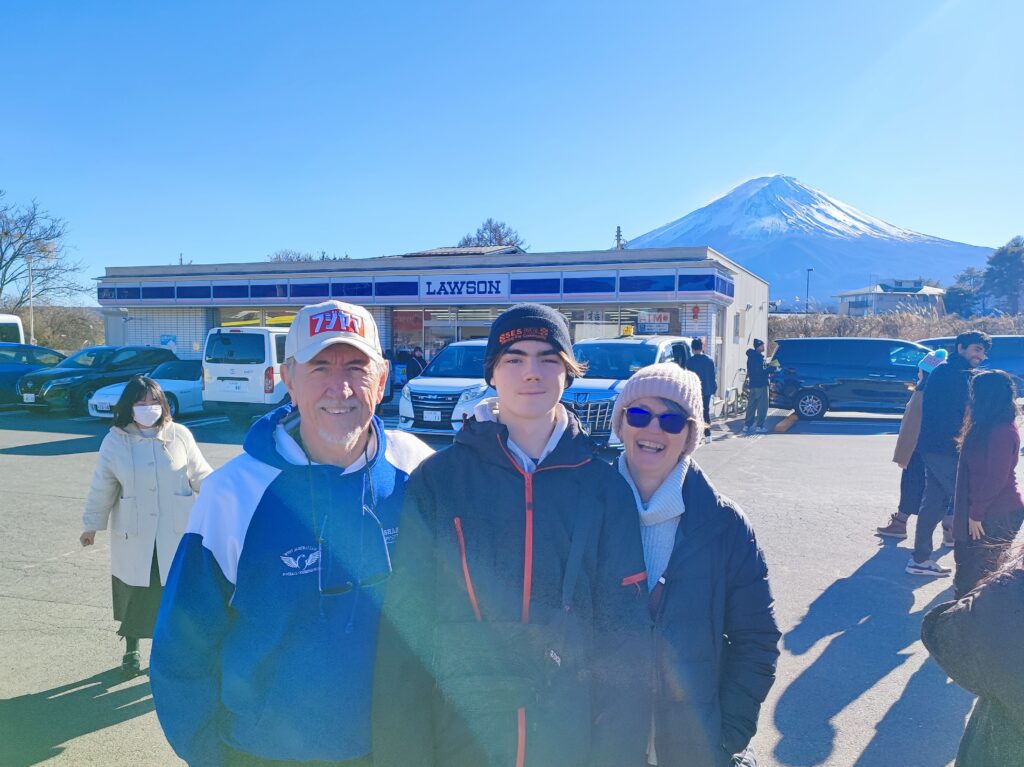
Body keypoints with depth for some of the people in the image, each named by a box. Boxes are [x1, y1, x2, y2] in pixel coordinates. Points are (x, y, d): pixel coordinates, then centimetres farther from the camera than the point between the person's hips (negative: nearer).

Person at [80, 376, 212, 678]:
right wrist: (92, 525, 11)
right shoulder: (115, 441, -2)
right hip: (133, 535, 1)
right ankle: (131, 649, 32)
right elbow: (102, 486, 5)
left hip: (175, 533, 0)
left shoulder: (180, 435, -4)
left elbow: (199, 474, 3)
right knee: (133, 591, 11)